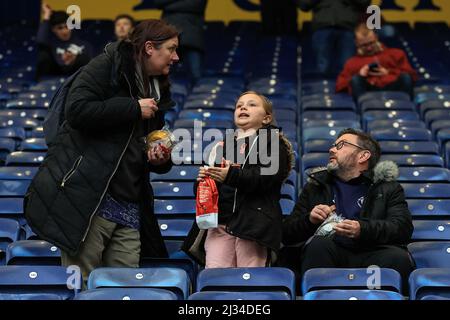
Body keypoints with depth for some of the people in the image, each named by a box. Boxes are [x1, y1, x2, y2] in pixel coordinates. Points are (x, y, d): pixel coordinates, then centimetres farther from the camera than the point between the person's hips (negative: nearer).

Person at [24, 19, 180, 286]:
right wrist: (133, 108, -10)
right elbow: (78, 110, -17)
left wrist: (161, 160, 7)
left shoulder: (158, 91, 21)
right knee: (81, 284, -7)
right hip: (88, 200, -8)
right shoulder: (109, 65, -2)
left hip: (129, 208, 8)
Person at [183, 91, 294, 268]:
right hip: (219, 222, 4)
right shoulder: (221, 147, 23)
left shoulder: (272, 142, 9)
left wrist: (232, 175, -21)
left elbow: (269, 177, -9)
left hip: (254, 225, -4)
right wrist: (202, 179, -2)